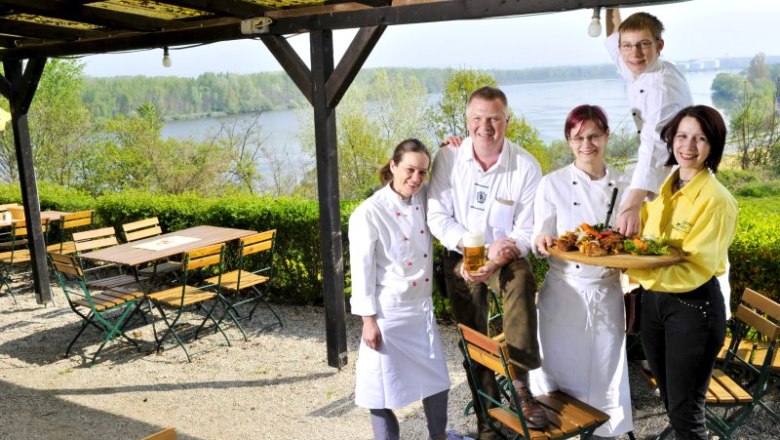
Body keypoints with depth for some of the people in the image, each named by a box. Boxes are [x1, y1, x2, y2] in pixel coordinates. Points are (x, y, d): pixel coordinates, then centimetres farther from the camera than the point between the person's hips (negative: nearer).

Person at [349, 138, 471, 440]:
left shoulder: (424, 200, 0)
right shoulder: (368, 213, -16)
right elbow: (361, 271, -14)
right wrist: (369, 320, -14)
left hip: (422, 308, 6)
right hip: (388, 312, -6)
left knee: (437, 377, 19)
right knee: (385, 383, 7)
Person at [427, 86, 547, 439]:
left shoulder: (526, 166, -12)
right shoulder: (448, 157, -9)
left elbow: (526, 231, -9)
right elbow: (437, 216, -10)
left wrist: (497, 260, -26)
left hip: (505, 256, -1)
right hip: (460, 256, 2)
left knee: (521, 281, -36)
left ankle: (519, 384, -29)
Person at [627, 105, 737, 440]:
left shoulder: (717, 200, -16)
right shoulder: (663, 187, 5)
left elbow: (697, 270, -22)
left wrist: (638, 272, -34)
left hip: (693, 307, -7)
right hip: (653, 301, 7)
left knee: (685, 413, 4)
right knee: (670, 402, 20)